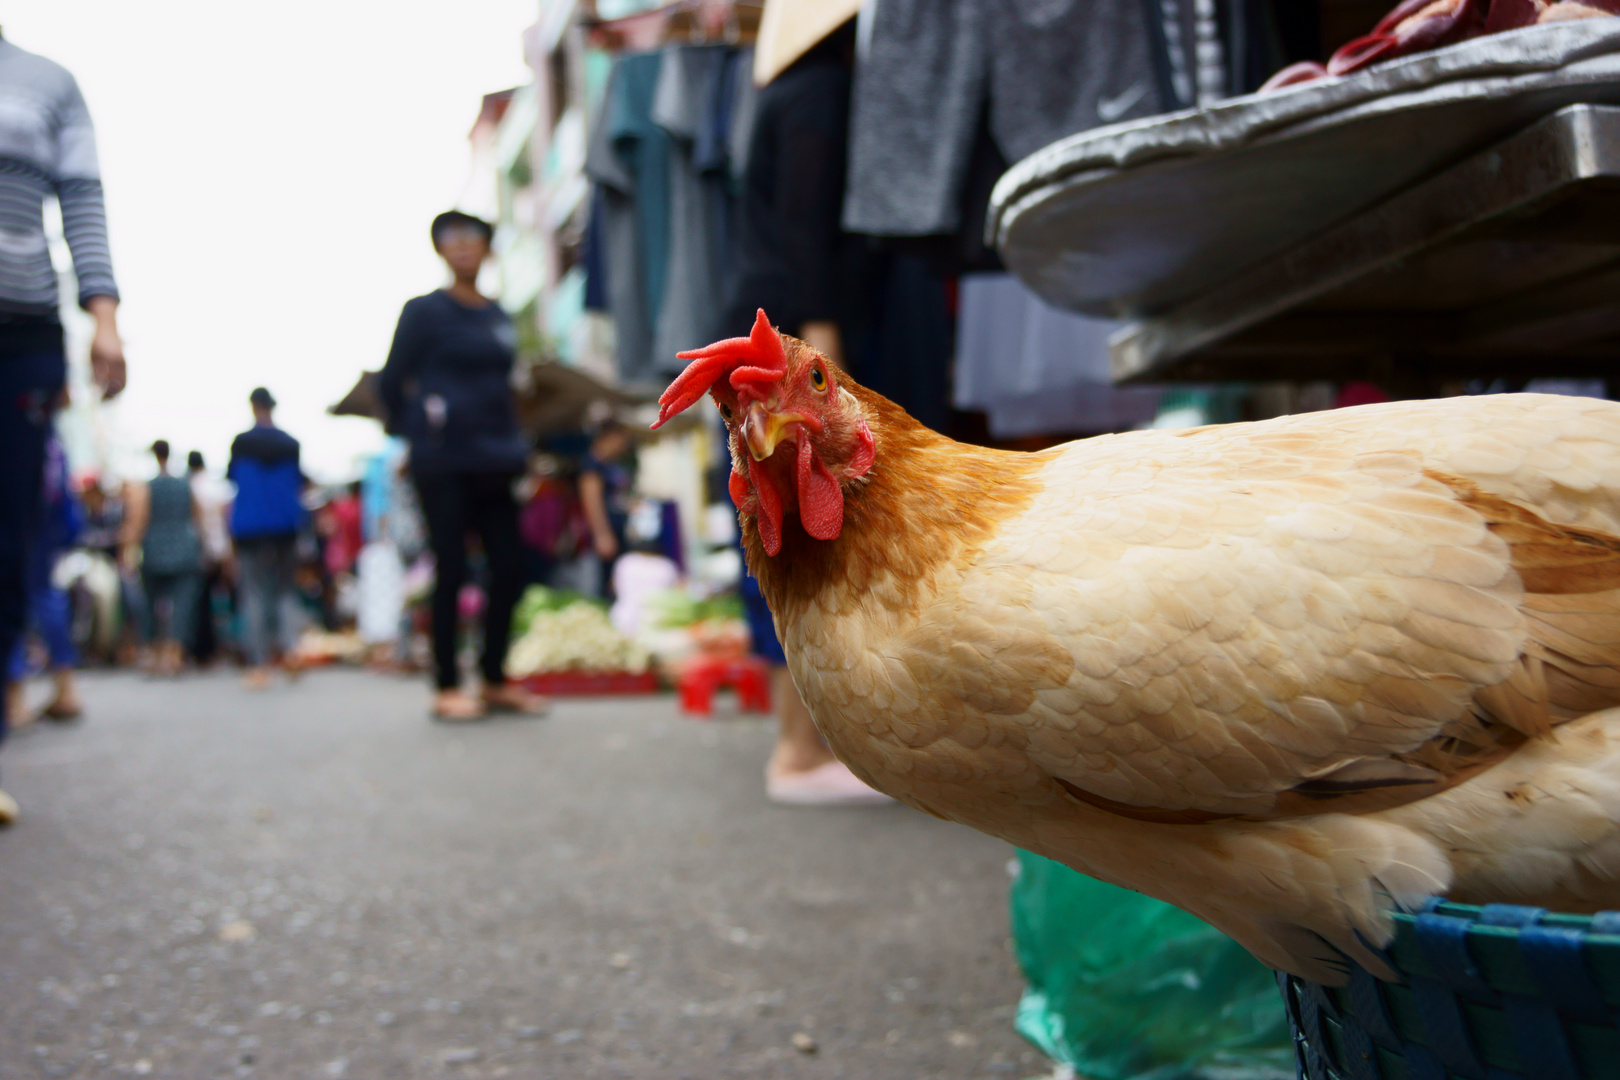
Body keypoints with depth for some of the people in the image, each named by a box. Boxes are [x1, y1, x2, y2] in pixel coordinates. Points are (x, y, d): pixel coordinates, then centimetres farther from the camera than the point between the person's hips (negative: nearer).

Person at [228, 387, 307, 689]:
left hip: (249, 528, -1)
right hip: (285, 526, 2)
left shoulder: (241, 443, -3)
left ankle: (259, 666, -3)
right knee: (285, 589, 12)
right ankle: (288, 646, -10)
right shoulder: (290, 443, 2)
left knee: (254, 595, 1)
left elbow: (231, 477, 11)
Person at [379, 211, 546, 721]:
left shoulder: (499, 317, 15)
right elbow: (392, 381, 3)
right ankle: (446, 688, 5)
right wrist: (412, 432, 9)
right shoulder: (424, 311, -1)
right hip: (442, 460, -5)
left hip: (492, 461, 5)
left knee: (509, 568, 2)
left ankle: (495, 681, 14)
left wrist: (507, 440, 15)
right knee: (451, 570, -4)